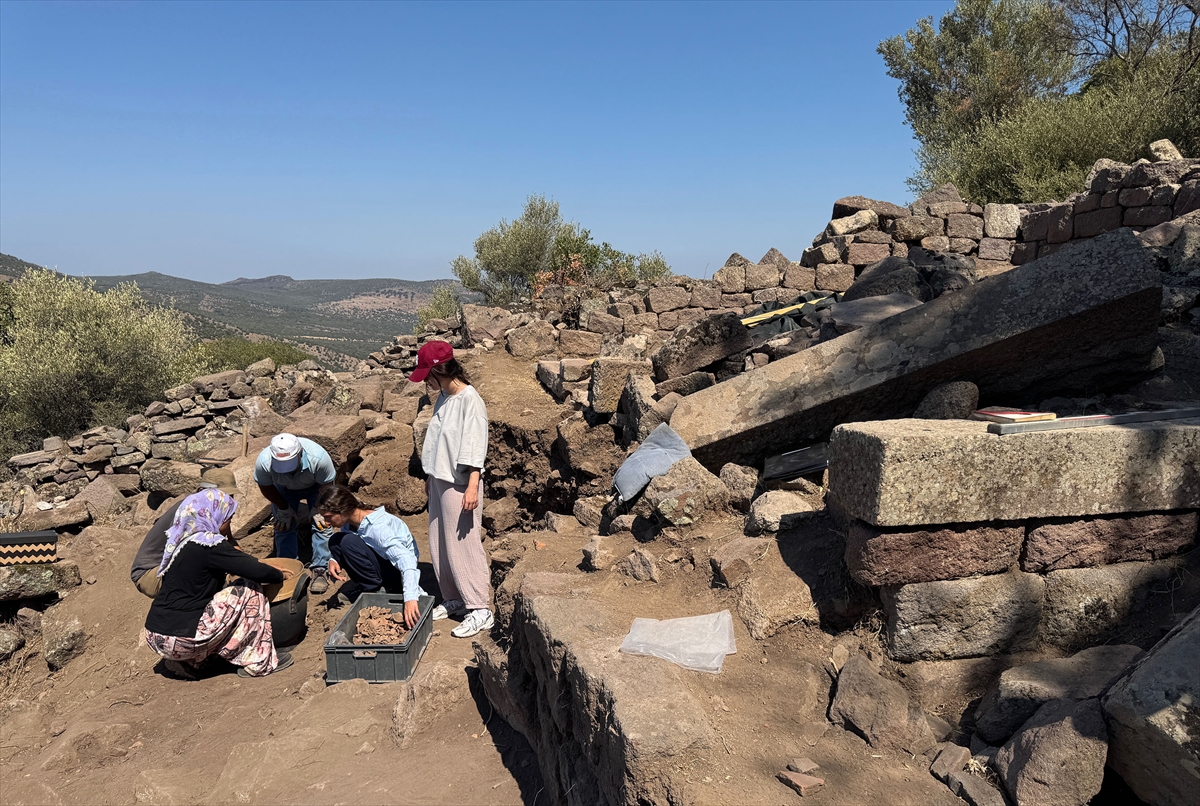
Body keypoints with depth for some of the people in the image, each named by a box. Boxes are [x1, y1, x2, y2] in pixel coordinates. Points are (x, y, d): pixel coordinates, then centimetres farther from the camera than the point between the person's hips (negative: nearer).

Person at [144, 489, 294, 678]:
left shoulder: (181, 540, 9)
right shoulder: (209, 545, -17)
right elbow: (256, 571, -16)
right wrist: (280, 575, 1)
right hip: (180, 640, -9)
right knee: (250, 591, -3)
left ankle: (185, 662, 18)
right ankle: (259, 662, 4)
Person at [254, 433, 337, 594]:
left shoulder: (318, 457, -43)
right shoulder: (263, 462, -38)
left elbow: (326, 484, -23)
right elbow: (266, 487, -16)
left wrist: (318, 508, -18)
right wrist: (284, 508, -12)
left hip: (315, 486, -1)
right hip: (283, 489, 2)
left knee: (321, 523, -11)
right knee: (284, 525, -6)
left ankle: (320, 570, -5)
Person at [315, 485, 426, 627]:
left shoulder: (376, 527, -29)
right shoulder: (350, 521, -6)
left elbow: (406, 560, -38)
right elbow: (338, 545, 13)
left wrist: (410, 599, -49)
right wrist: (333, 560, -11)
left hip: (399, 574, -8)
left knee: (349, 542, -24)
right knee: (335, 541, -5)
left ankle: (375, 590, -10)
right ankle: (364, 586, 2)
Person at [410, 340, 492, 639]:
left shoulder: (470, 399, -16)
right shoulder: (442, 398, 9)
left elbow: (475, 445, -19)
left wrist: (472, 487, -23)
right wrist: (430, 477, 19)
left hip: (459, 485, -9)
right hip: (440, 480, 9)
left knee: (463, 545, -5)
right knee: (440, 545, 14)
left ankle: (480, 609, 3)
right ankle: (453, 600, 27)